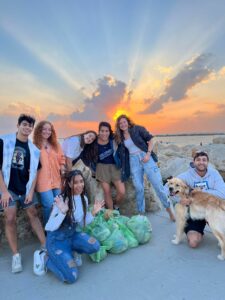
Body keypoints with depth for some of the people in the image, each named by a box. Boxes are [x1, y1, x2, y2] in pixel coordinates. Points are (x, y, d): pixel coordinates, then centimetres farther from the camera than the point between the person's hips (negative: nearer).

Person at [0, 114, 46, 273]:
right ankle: (16, 255, 10)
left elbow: (34, 171, 5)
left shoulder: (34, 149, 1)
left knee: (33, 214, 8)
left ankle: (45, 245, 17)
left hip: (26, 188, 3)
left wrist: (31, 191, -2)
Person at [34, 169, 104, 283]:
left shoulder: (84, 199, -3)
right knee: (71, 277, -15)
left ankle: (69, 251, 8)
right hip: (56, 240, -6)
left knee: (94, 246, -20)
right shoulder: (61, 200, -22)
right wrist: (63, 211, -38)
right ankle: (45, 258, 8)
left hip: (72, 235, 6)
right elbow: (51, 227, -23)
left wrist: (93, 213, -7)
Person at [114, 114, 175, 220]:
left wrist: (148, 154, -14)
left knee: (157, 184, -2)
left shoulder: (137, 129, -4)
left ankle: (168, 208, 18)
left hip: (145, 157, -3)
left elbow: (150, 140, -5)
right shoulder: (120, 137, 7)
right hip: (133, 160, 3)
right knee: (138, 187, 4)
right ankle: (141, 213, 19)